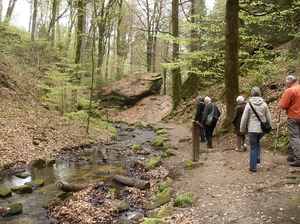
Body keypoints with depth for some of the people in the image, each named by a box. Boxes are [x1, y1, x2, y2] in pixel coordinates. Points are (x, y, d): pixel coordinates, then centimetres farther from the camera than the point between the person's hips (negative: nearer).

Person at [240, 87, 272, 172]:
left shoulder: (249, 104, -7)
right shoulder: (264, 104, 1)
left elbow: (244, 119, -5)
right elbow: (268, 118, 8)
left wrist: (242, 129, 6)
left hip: (253, 130, -3)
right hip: (262, 129, 4)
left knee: (253, 148, 5)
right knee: (257, 142, 30)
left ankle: (253, 167, 10)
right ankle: (257, 158, 19)